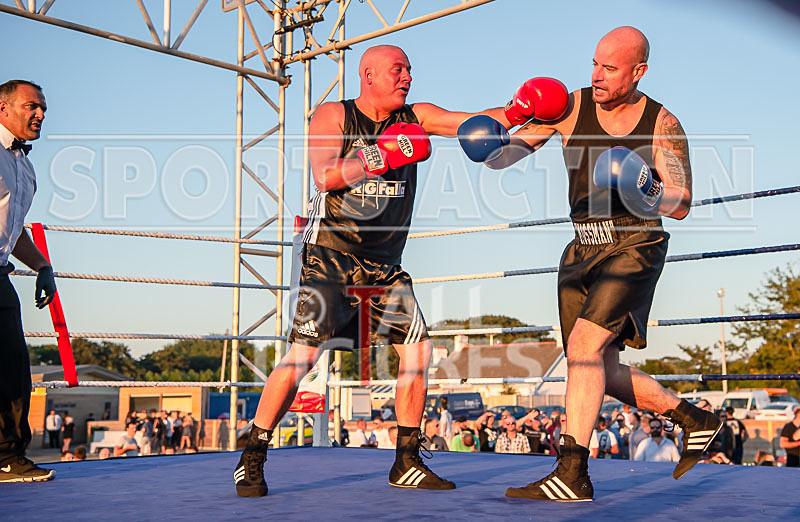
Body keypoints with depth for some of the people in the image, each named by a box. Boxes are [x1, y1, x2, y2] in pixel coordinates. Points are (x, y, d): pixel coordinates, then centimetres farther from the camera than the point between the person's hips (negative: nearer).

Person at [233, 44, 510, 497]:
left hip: (385, 264, 5)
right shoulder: (333, 115, -1)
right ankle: (252, 459, -1)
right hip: (331, 255, -5)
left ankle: (407, 462, 10)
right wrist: (383, 156, -23)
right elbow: (325, 176, -17)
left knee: (419, 348, -3)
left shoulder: (415, 118, 9)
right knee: (303, 354, -14)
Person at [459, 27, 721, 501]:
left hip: (636, 249, -5)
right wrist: (490, 143, -25)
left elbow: (681, 207, -8)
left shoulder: (663, 126, -8)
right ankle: (695, 421, 30)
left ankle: (572, 474, -18)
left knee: (584, 345, -23)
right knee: (602, 372, 9)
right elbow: (505, 156, -3)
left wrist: (643, 190, -27)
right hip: (583, 251, 5)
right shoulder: (569, 106, -3)